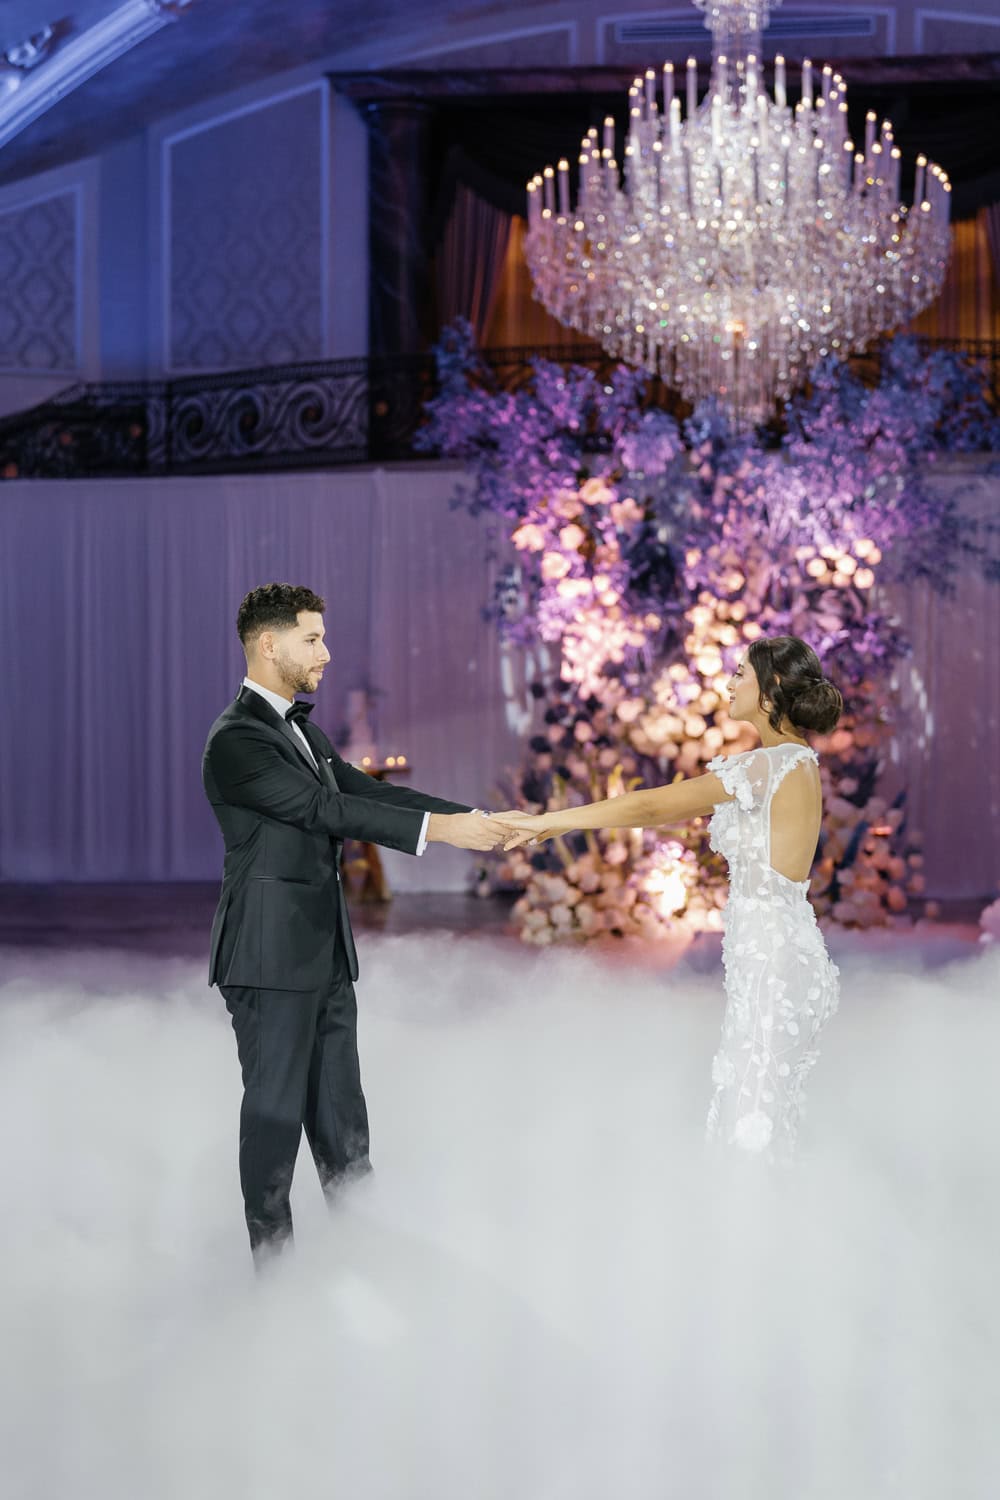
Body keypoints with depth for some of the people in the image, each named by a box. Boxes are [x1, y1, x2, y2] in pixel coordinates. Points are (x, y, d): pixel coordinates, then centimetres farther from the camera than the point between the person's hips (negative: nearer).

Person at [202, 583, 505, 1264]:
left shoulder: (304, 730, 15)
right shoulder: (237, 740, -16)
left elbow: (366, 791, 12)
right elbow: (324, 809, -23)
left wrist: (475, 818, 2)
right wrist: (438, 828, -26)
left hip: (324, 952, 9)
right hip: (272, 953, -9)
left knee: (340, 1107, 13)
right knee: (275, 1106, -2)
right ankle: (274, 1262, 6)